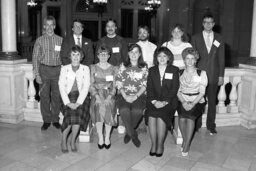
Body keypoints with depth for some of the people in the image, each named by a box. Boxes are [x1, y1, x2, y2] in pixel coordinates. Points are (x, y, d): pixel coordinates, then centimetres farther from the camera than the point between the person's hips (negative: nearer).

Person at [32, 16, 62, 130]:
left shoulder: (60, 40, 5)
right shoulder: (39, 40, 4)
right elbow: (35, 58, 3)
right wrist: (37, 74, -4)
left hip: (57, 69, 0)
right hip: (44, 70, 0)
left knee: (57, 95, 5)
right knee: (44, 95, 3)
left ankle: (55, 119, 19)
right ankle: (46, 120, 16)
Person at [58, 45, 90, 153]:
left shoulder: (85, 69, 11)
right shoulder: (64, 69, 11)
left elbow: (86, 87, 1)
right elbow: (61, 86, 3)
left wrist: (78, 102, -13)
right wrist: (68, 102, -12)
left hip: (80, 97, 0)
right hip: (68, 97, 0)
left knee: (78, 114, -29)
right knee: (70, 115, -28)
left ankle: (73, 141, -6)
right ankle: (63, 141, -4)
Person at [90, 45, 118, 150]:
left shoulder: (113, 69, 12)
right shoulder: (93, 68, 11)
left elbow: (114, 86, 5)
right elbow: (91, 85, 4)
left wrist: (109, 97, -13)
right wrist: (97, 96, -13)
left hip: (109, 93, 0)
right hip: (96, 93, 0)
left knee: (108, 106, -28)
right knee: (99, 106, -29)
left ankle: (107, 137, -14)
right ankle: (100, 138, -18)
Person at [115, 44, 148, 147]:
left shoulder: (144, 67, 11)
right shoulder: (123, 66, 12)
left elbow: (145, 85, 3)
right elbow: (118, 82, 5)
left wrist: (135, 96, -12)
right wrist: (125, 96, -10)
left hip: (139, 95, 0)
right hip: (124, 95, 0)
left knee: (137, 111, -31)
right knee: (124, 110, -31)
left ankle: (129, 132, 0)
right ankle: (133, 135, -6)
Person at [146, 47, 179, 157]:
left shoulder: (174, 70, 9)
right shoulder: (152, 70, 15)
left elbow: (174, 89, 0)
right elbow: (149, 88, 7)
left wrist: (164, 102, -12)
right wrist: (154, 101, -9)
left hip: (168, 101, -2)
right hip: (154, 101, 2)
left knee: (161, 116, -28)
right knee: (151, 117, -26)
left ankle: (160, 145, -12)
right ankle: (153, 144, -11)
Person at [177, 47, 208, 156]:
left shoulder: (201, 73, 6)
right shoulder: (180, 73, 12)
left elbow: (202, 92, -2)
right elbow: (178, 91, 6)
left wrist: (193, 103, -17)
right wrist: (183, 102, -12)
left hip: (197, 101, -1)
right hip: (183, 100, 2)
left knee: (190, 116, -31)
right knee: (182, 116, -29)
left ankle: (186, 145, -22)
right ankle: (185, 140, -8)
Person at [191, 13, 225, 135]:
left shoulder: (219, 39, 8)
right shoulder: (195, 38, 4)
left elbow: (221, 58, 8)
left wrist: (221, 75, 3)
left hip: (213, 75, 1)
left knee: (212, 102, 7)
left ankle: (211, 126, 21)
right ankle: (196, 125, 16)